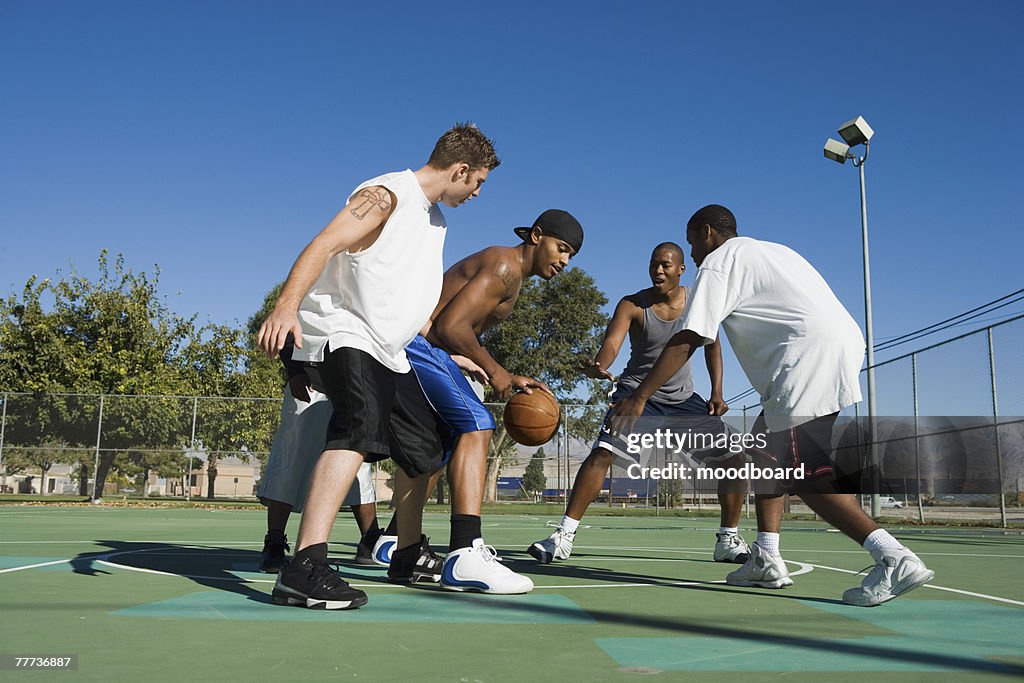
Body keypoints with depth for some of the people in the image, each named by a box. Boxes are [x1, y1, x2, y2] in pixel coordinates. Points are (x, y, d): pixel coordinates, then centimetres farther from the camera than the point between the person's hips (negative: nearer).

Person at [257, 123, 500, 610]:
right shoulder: (387, 194, -10)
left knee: (423, 448, 14)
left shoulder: (435, 219, 19)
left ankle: (408, 555, 32)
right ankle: (304, 570, -38)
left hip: (387, 350, 10)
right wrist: (287, 306, -39)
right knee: (360, 428, -32)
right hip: (342, 331, -10)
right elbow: (324, 245, -24)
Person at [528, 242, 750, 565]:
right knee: (602, 453, -24)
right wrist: (598, 366, -53)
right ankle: (564, 535, -19)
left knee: (733, 457, -2)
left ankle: (729, 540, 14)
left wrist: (717, 393, -2)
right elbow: (610, 344, -28)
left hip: (684, 398, 4)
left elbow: (712, 344, 8)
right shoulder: (632, 305, -14)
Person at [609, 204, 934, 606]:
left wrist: (639, 397, -1)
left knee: (805, 475, -12)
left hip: (809, 354, -10)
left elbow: (685, 342, -4)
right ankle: (765, 560, 12)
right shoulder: (770, 250, 30)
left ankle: (894, 559, -19)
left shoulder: (717, 263, 3)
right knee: (766, 448, 15)